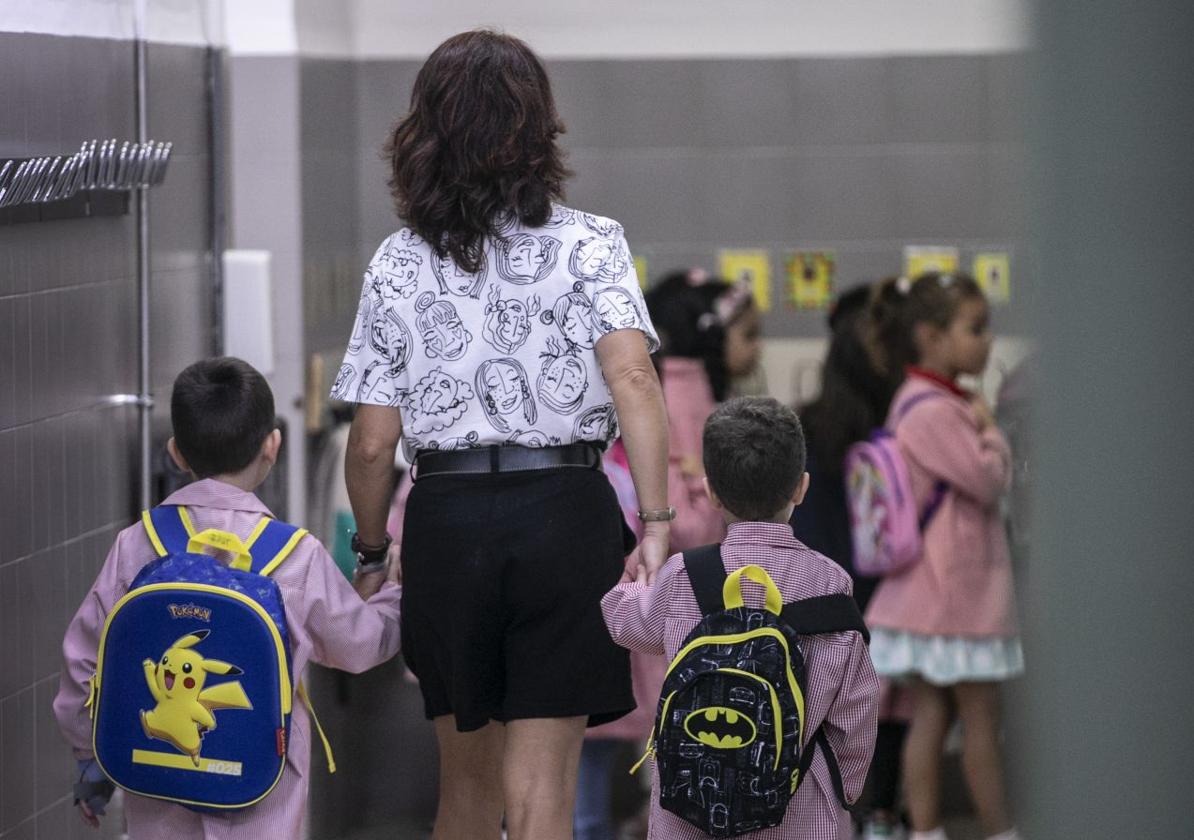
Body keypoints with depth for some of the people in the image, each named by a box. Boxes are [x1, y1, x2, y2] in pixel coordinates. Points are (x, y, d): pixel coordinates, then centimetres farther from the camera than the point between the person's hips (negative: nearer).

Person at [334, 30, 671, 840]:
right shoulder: (589, 243, -2)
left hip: (445, 522, 2)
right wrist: (656, 522, -18)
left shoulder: (399, 262, 3)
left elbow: (372, 444, 2)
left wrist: (372, 549, 16)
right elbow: (632, 377, -16)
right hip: (564, 511, -2)